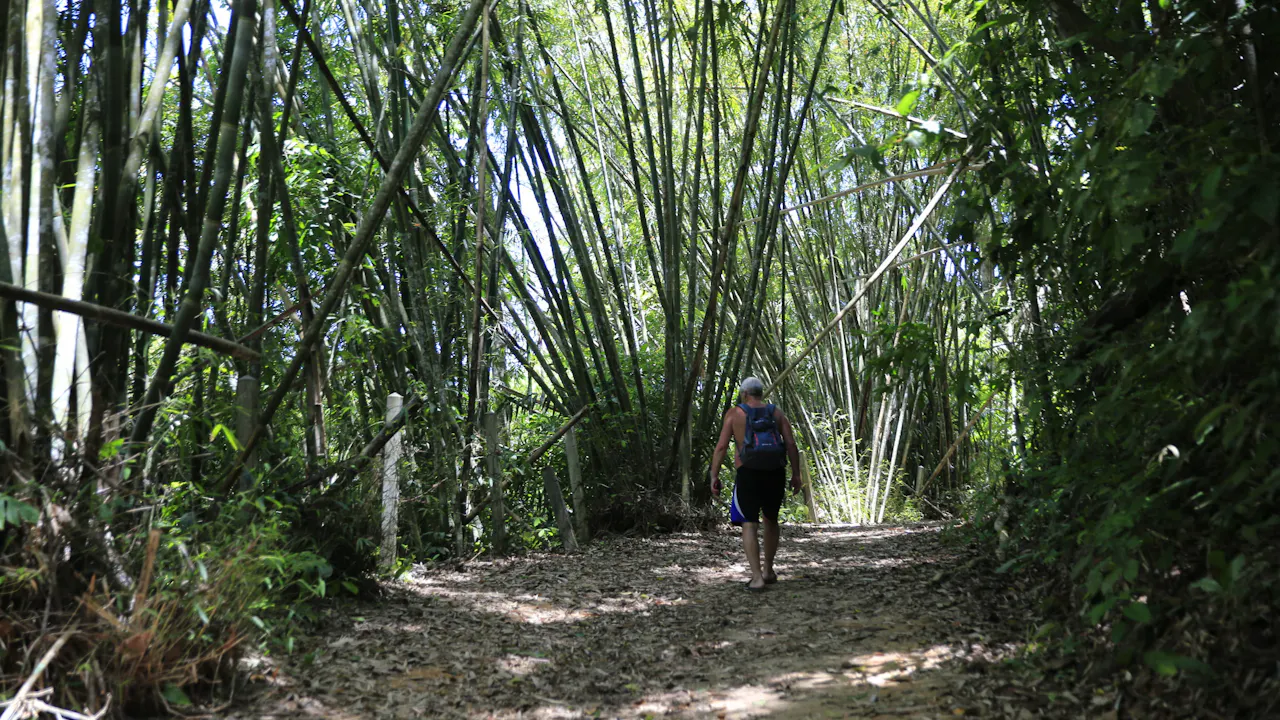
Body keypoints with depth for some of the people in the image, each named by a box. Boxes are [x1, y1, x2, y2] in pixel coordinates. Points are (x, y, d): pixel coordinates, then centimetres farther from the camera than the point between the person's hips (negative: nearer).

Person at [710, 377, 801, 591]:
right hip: (775, 473, 3)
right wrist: (796, 474, 6)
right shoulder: (777, 413, 9)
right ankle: (768, 570, 29)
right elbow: (792, 445, 1)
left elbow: (721, 447, -4)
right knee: (771, 520, 20)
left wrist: (714, 476, 0)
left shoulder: (734, 413, 3)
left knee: (749, 525, 0)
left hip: (748, 474, -3)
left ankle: (757, 577, -11)